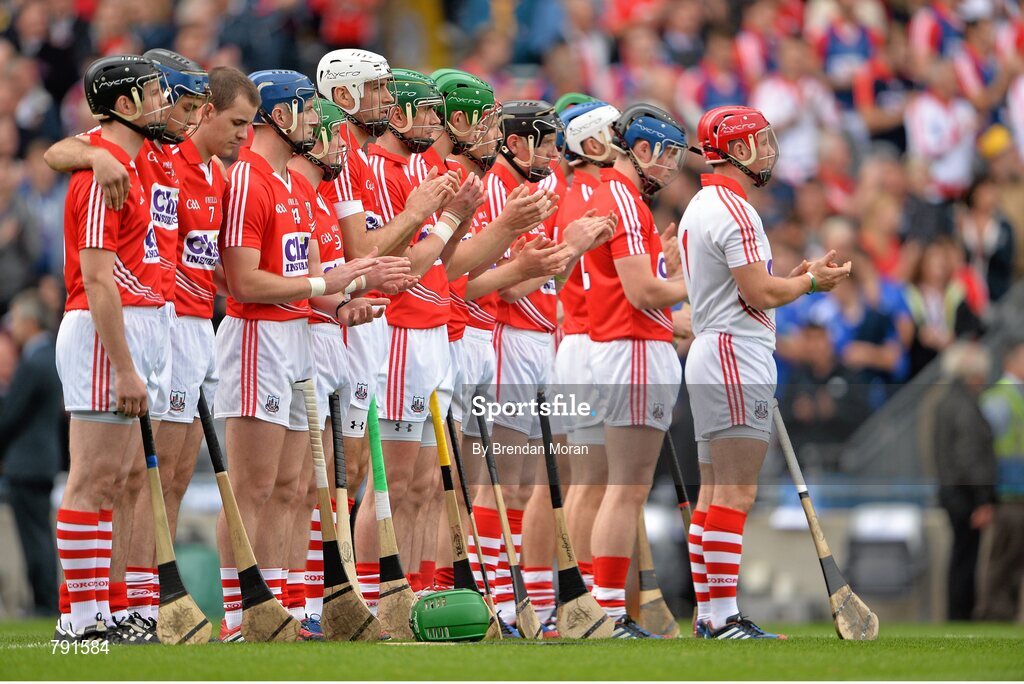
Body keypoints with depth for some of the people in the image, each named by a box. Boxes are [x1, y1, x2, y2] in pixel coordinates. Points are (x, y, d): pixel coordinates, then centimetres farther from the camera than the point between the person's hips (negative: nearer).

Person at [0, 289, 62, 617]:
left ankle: (45, 601, -6)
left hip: (27, 463, -10)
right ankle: (48, 600, 13)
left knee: (35, 534, -6)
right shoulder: (51, 358, 12)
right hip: (45, 457, 10)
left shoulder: (32, 365, -18)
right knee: (39, 533, 12)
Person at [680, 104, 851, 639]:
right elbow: (760, 293, -18)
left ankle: (708, 614, 10)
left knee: (714, 491, 10)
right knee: (735, 492, -12)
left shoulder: (700, 207, 19)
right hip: (737, 359, -11)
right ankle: (723, 617, -15)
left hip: (709, 356, 11)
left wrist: (798, 275, 14)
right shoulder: (733, 209, -13)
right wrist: (810, 281, -2)